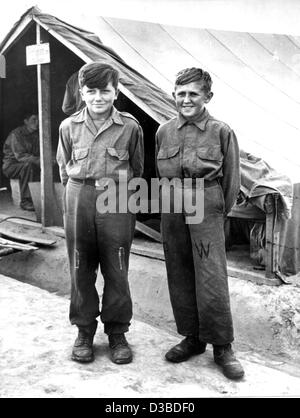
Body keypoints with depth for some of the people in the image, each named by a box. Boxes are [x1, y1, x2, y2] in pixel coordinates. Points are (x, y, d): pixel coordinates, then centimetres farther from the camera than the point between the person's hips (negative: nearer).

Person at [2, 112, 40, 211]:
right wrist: (38, 160, -34)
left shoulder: (36, 134, 6)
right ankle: (25, 201, -32)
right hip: (11, 165, -6)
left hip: (29, 164, 6)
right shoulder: (16, 134, -15)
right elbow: (20, 156, -25)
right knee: (28, 166, -36)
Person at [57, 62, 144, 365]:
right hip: (78, 200, 2)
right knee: (81, 270, 9)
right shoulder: (69, 127, 4)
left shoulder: (130, 127, -2)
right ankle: (84, 331, 26)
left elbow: (137, 169, 8)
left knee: (116, 271, 5)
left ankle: (117, 333, 23)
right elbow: (63, 167, 15)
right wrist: (80, 191, 14)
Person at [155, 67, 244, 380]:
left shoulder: (221, 132, -3)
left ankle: (222, 347, 11)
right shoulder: (164, 132, 8)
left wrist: (218, 213, 8)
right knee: (179, 278, 9)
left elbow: (231, 179, 3)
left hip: (206, 207, -4)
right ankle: (192, 337, 25)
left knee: (211, 278, -5)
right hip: (172, 211, 4)